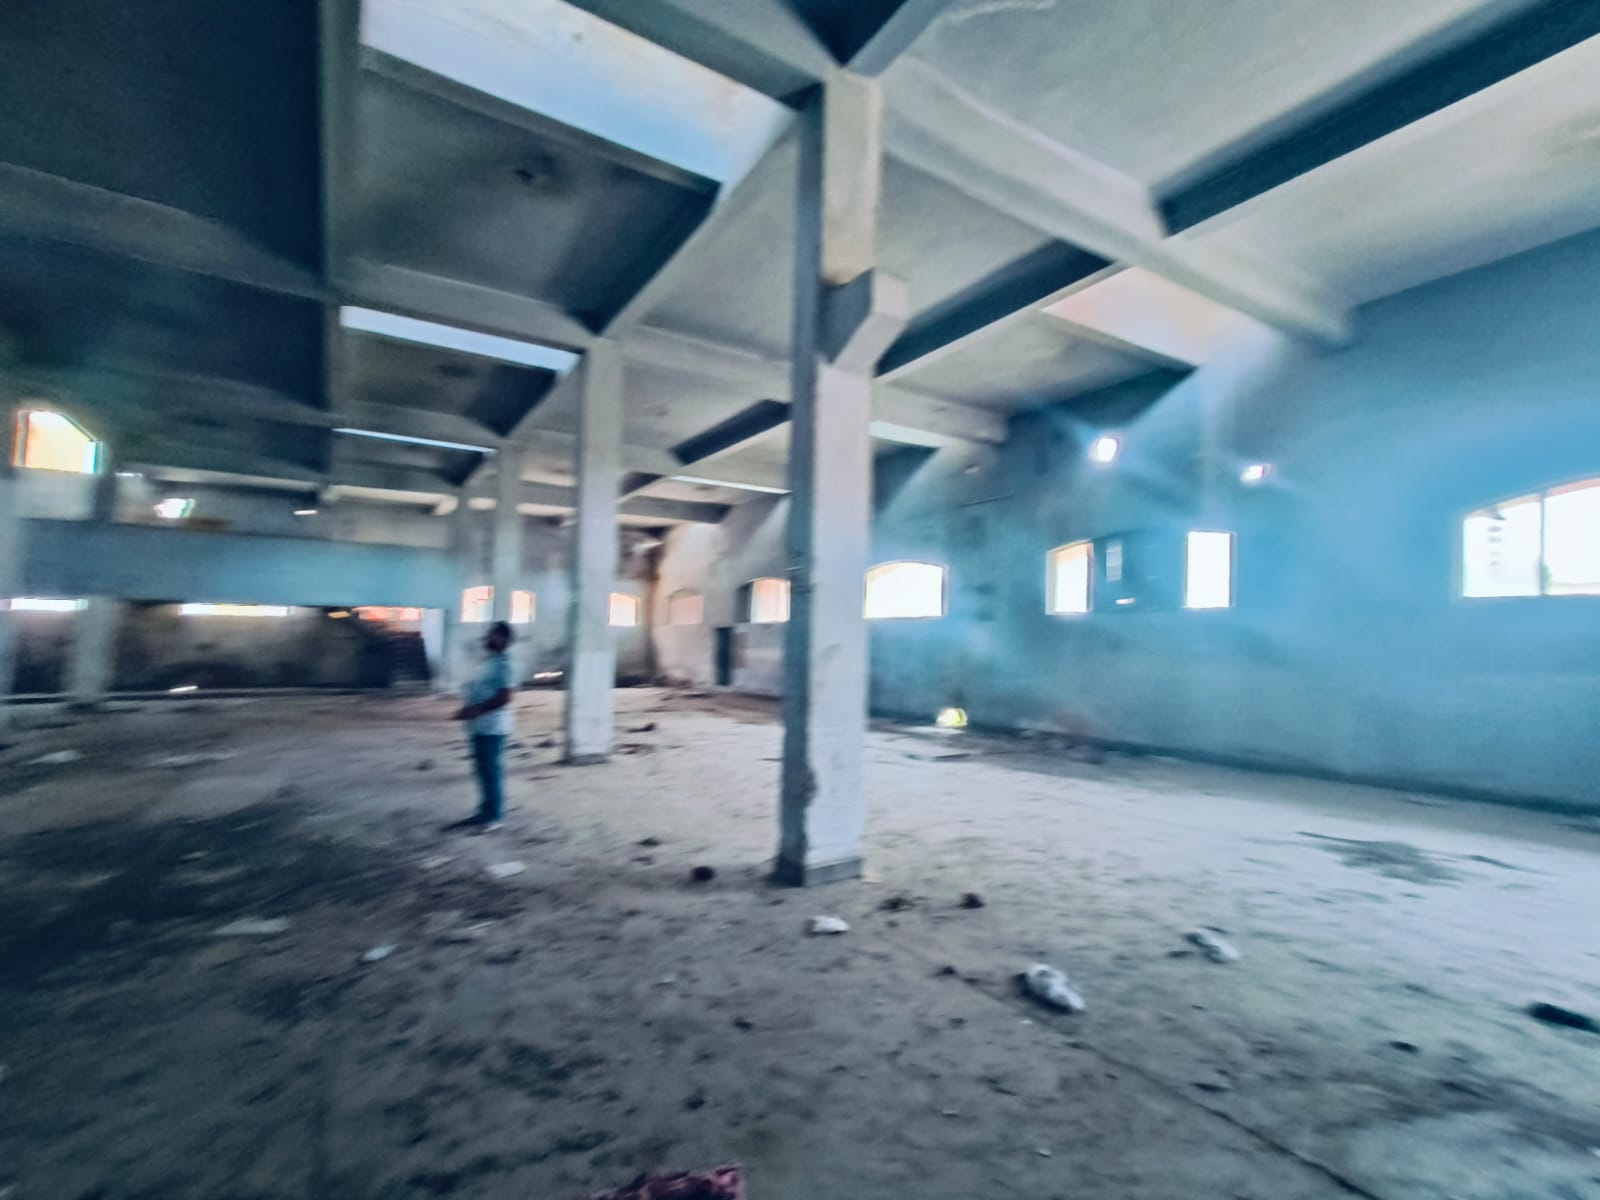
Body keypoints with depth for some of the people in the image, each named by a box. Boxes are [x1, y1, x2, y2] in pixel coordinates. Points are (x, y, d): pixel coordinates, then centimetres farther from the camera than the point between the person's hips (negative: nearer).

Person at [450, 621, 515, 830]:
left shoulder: (503, 663, -17)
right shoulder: (490, 661, 14)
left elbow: (504, 697, -24)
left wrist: (477, 710, -23)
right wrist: (469, 708, 12)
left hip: (493, 726, -10)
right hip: (482, 725, 10)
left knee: (491, 769, -2)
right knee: (484, 768, 15)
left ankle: (494, 816, 7)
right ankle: (486, 812, 25)